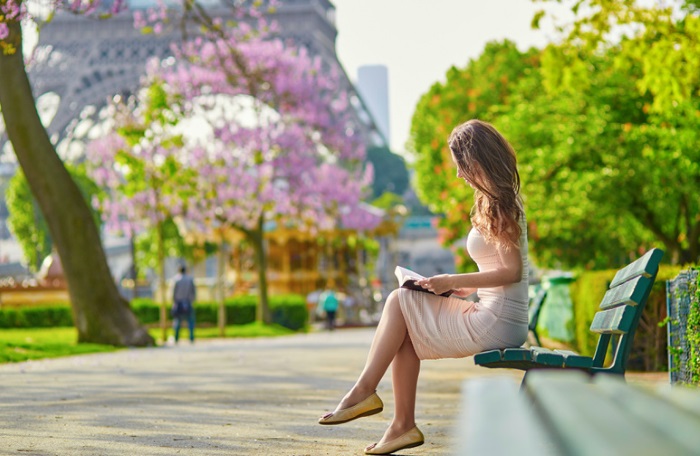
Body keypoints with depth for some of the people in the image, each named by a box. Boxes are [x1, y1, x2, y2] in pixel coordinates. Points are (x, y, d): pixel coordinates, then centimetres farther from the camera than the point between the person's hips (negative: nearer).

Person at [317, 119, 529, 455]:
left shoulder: (498, 207, -13)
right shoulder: (502, 200, 16)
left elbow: (513, 271, -21)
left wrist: (453, 282, -16)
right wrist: (466, 288, 9)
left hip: (494, 324, -9)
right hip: (502, 322, 9)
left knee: (399, 301, -6)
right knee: (407, 330, 5)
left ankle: (364, 390, -3)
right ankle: (403, 424, 1)